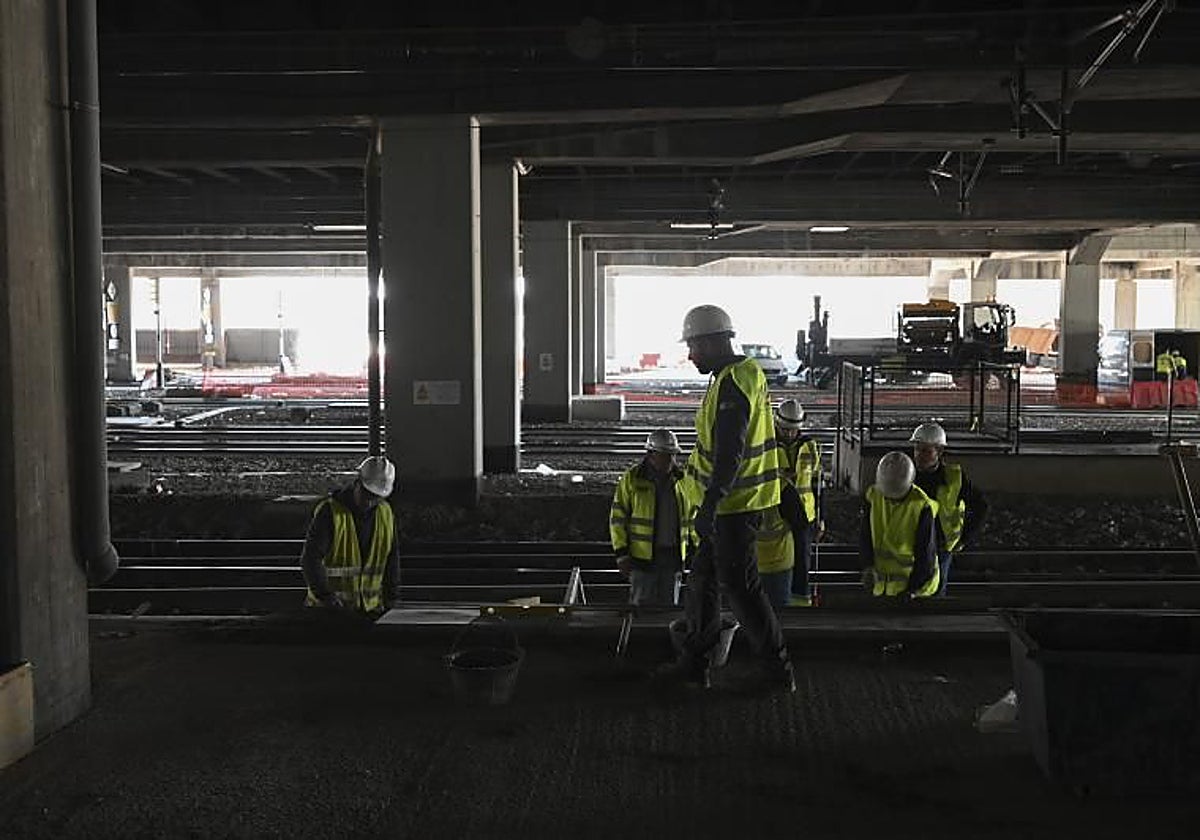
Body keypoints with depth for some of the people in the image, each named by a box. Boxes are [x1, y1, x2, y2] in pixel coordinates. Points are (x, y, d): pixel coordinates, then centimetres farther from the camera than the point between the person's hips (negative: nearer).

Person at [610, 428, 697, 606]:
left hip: (672, 556, 4)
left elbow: (690, 516, 21)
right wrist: (621, 553, -10)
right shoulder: (632, 478, -3)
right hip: (643, 556, -4)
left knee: (668, 603, 8)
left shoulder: (680, 481, 11)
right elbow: (618, 517, -4)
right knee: (643, 604, -6)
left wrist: (693, 547, 13)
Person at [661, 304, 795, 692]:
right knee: (703, 579, 16)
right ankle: (693, 663, 24)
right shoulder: (747, 373, 13)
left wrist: (709, 506, -25)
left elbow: (729, 455, -26)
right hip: (736, 502, 11)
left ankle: (778, 670, 7)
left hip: (734, 504, -11)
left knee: (740, 586, -2)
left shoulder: (732, 384, -20)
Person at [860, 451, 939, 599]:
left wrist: (912, 588, -16)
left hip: (914, 579, -5)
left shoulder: (922, 506, -18)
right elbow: (865, 536, 1)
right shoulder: (874, 496, -4)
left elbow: (925, 553, -14)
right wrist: (868, 566, -15)